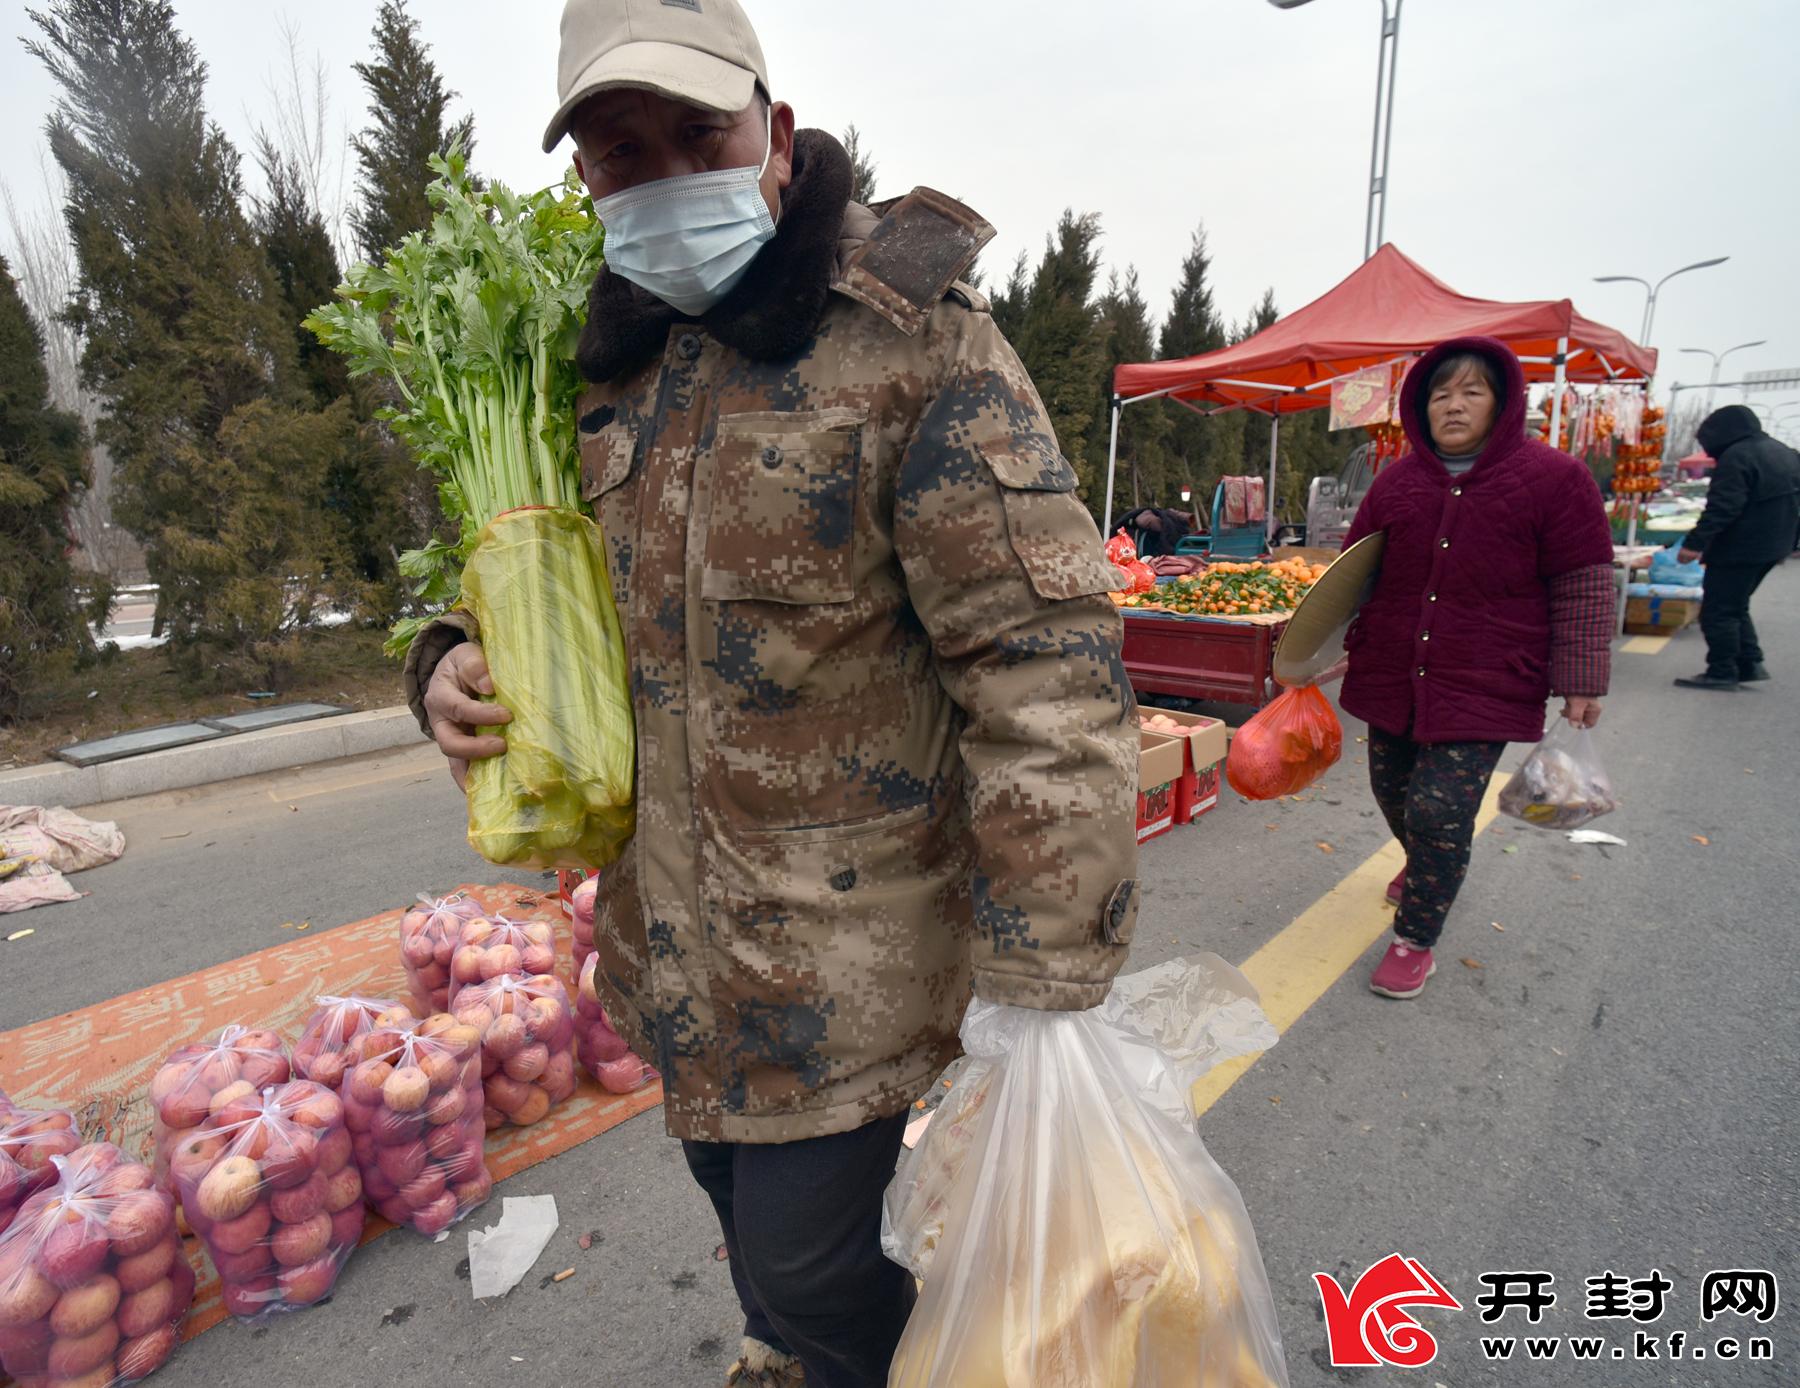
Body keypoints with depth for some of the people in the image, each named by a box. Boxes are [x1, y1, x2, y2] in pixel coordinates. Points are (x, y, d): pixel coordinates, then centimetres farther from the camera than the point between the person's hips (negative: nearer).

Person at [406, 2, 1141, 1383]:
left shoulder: (913, 341, -16)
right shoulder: (612, 373, 6)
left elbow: (1046, 662, -22)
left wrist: (1039, 993, -23)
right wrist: (459, 661, -5)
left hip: (853, 958, -7)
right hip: (679, 948, 7)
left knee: (811, 1263, 7)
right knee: (752, 1209, 28)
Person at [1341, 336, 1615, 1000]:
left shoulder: (1553, 477, -4)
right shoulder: (1398, 482, 7)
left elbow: (1583, 584, -2)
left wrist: (1581, 681, -3)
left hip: (1487, 685, -4)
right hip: (1393, 675, 5)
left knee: (1440, 810, -11)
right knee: (1395, 792, 16)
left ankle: (1415, 942, 10)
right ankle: (1424, 869, 50)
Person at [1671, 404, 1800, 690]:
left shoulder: (1737, 457, -17)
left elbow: (1722, 508, -26)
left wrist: (1695, 543, -27)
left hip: (1739, 548, -10)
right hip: (1773, 546, 10)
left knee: (1717, 611, -3)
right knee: (1736, 607, 20)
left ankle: (1722, 672, -1)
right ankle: (1750, 663, 18)